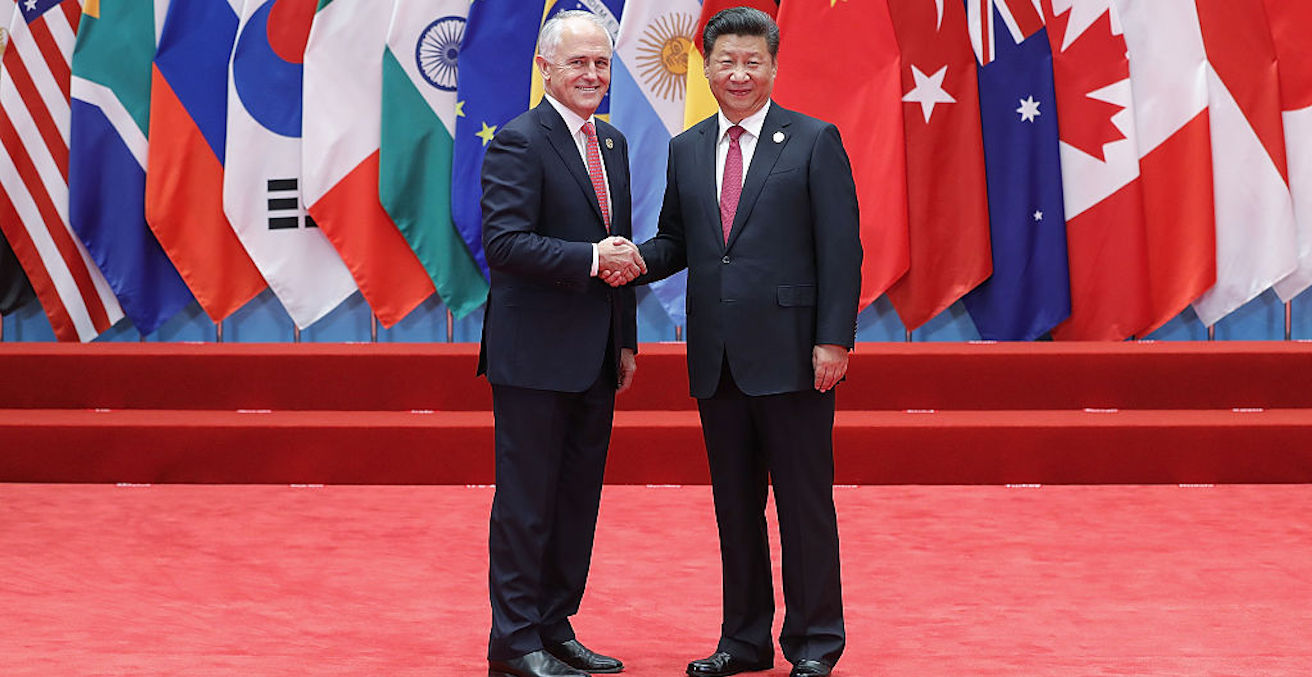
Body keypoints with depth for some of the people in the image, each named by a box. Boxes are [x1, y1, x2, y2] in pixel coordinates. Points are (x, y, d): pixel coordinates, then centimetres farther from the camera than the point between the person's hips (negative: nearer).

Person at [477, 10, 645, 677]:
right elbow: (503, 242, -20)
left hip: (595, 357, 8)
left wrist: (626, 340, 17)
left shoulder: (613, 143, 15)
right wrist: (591, 260, -22)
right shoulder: (519, 142, -11)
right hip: (536, 353, -8)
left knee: (578, 498, 12)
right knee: (526, 500, -2)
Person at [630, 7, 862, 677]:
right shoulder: (687, 150, 13)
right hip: (717, 359, 5)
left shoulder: (815, 141, -1)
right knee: (734, 504, 11)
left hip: (790, 355, -5)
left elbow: (841, 247, -5)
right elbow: (676, 242, 16)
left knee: (805, 502, 1)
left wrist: (834, 339, -13)